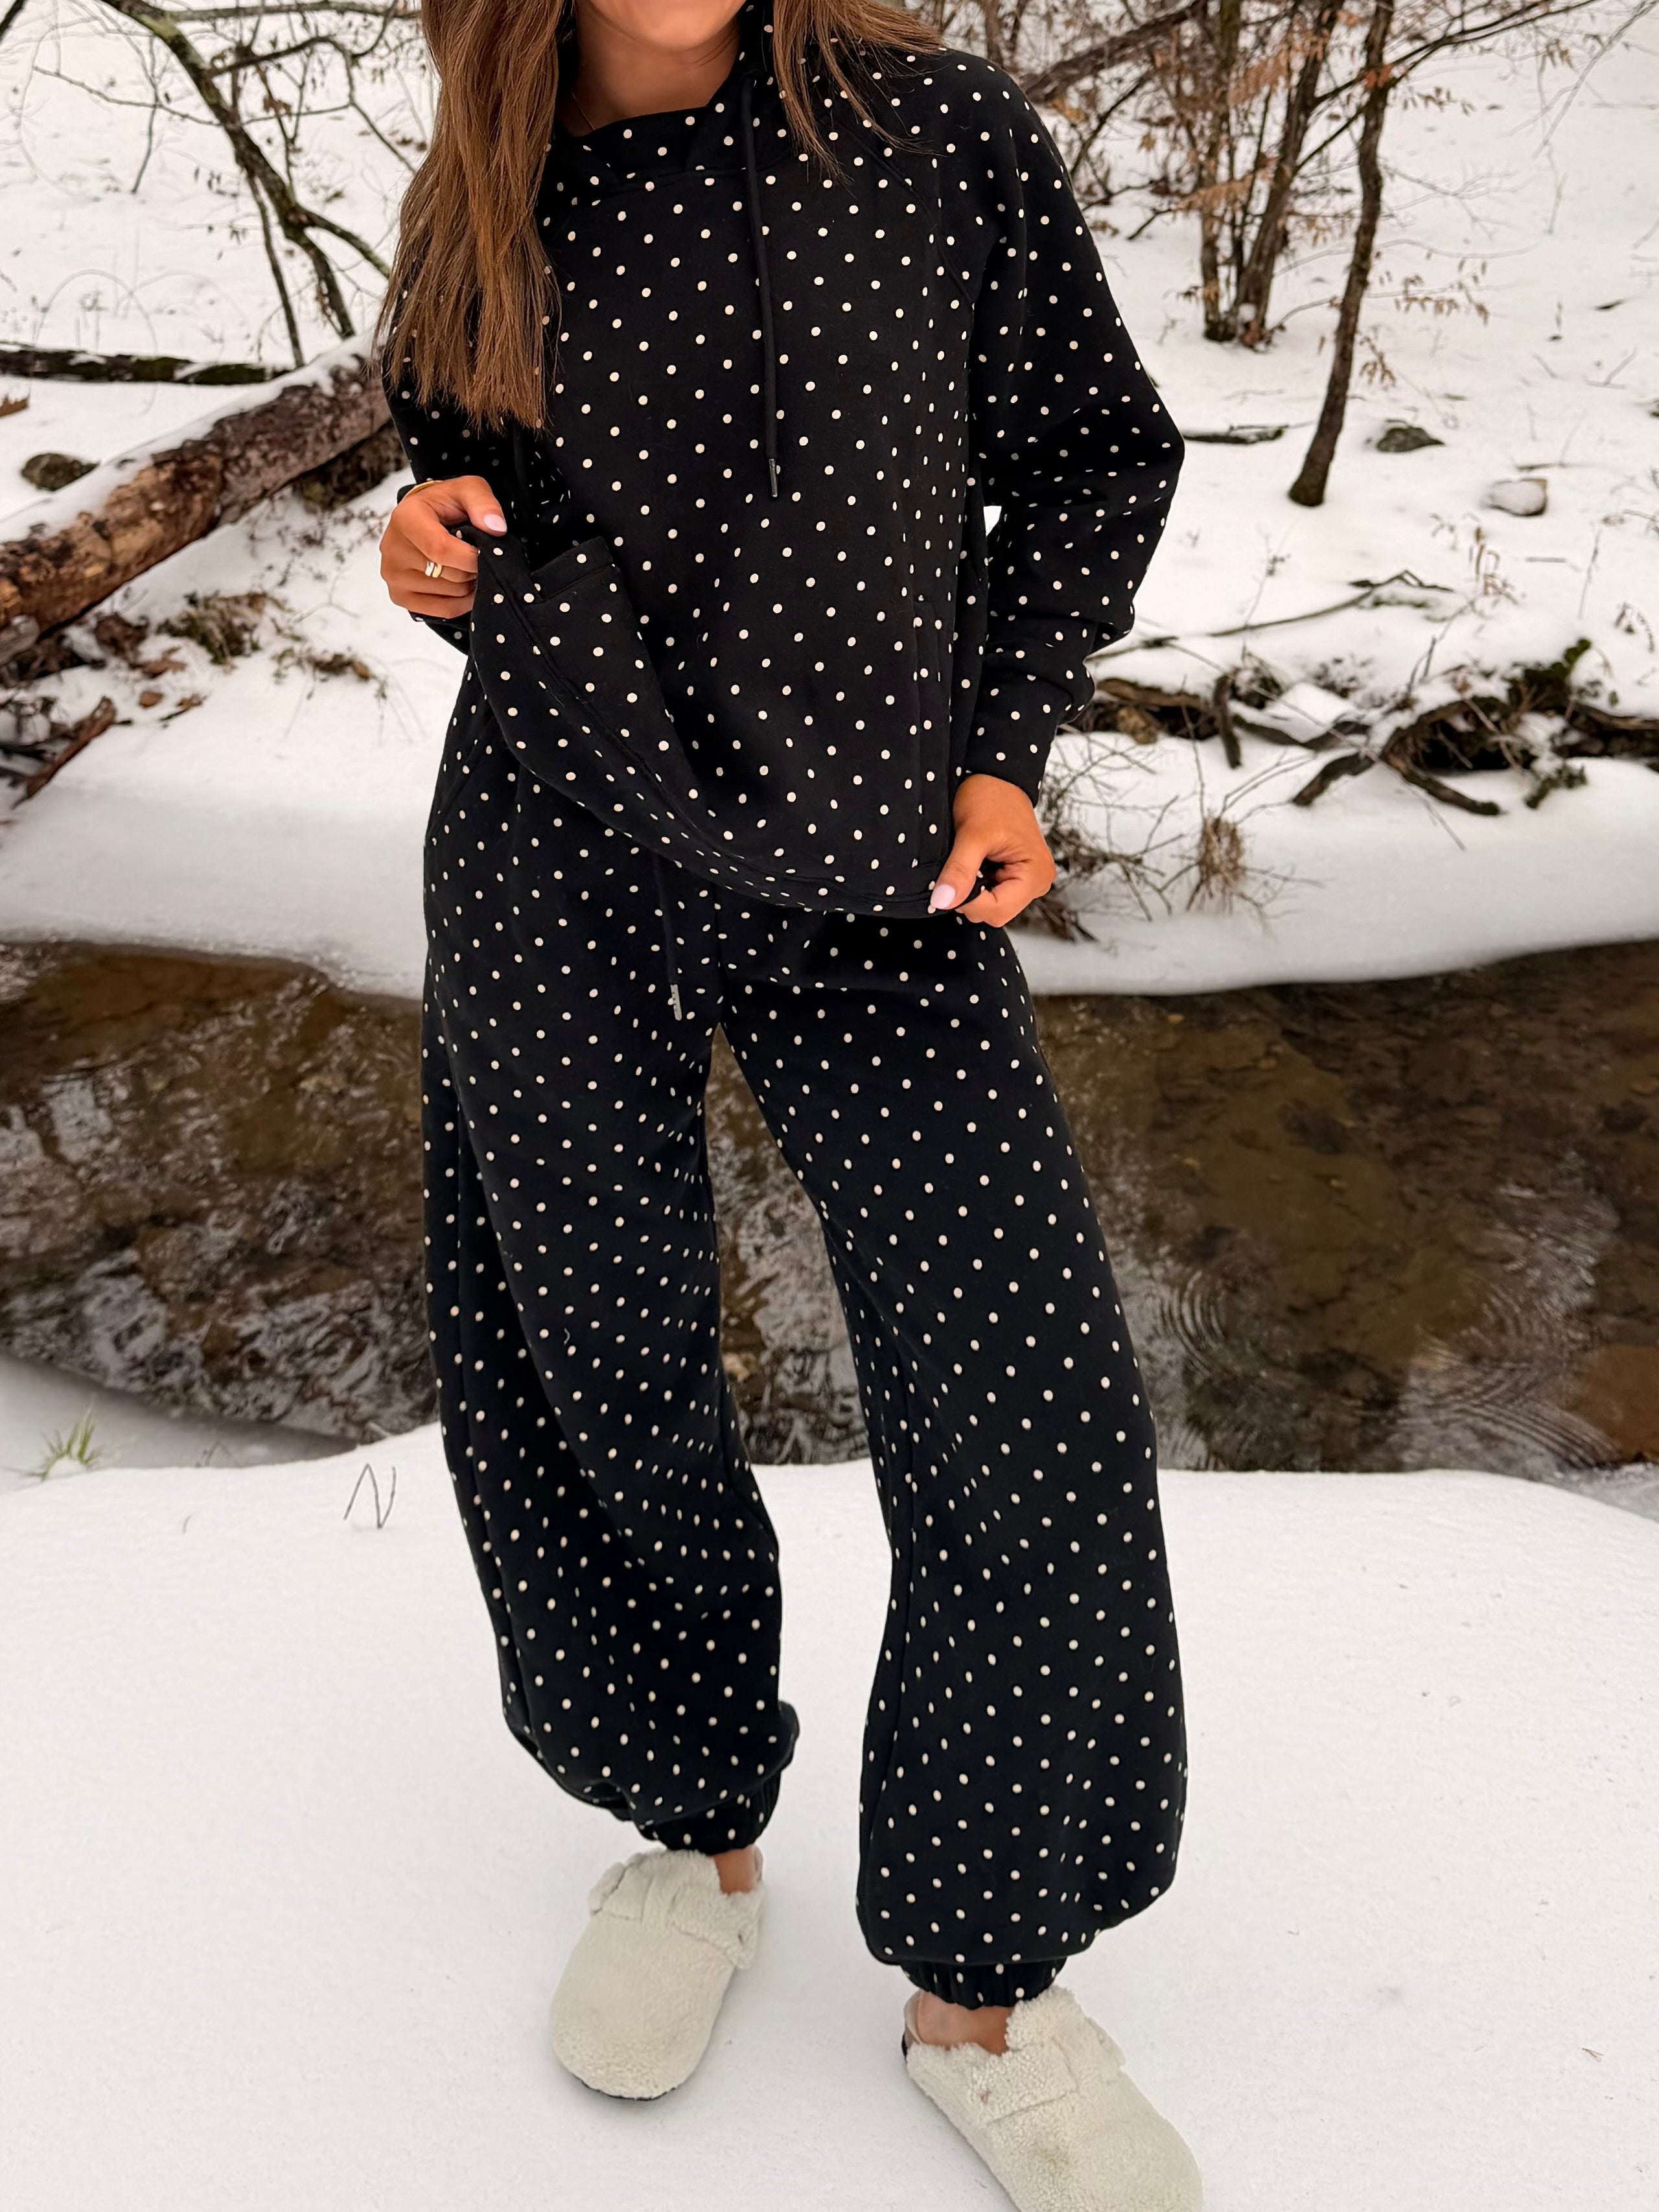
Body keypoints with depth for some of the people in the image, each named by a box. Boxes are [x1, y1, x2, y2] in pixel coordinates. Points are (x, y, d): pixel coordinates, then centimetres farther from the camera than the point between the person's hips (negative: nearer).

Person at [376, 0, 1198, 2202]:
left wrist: (1004, 747, -5)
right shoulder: (481, 214, 7)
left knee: (1034, 1423, -7)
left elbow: (1095, 449, 6)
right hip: (554, 858, 3)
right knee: (599, 1377, 7)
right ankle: (700, 1831, 33)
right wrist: (433, 540, -3)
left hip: (874, 867, -2)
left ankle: (981, 1989, 15)